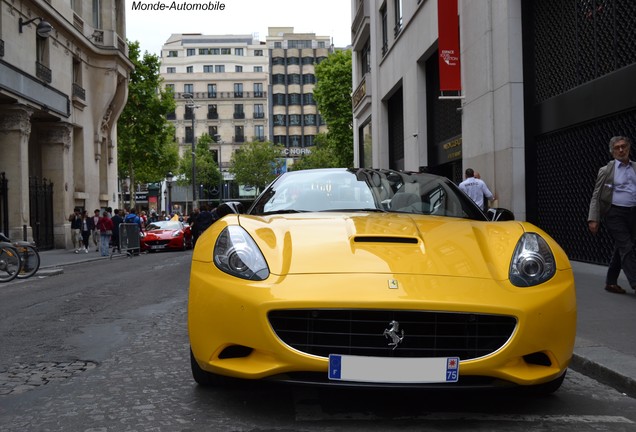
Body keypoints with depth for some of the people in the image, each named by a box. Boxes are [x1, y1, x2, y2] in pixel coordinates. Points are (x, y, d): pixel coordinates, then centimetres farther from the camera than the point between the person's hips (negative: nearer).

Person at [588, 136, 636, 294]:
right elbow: (596, 196, 0)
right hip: (615, 214, -4)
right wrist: (593, 219, -8)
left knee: (620, 249, 10)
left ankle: (611, 282, 20)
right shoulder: (606, 171, 3)